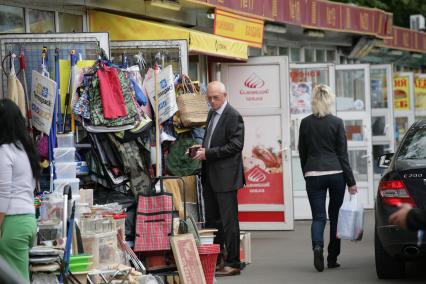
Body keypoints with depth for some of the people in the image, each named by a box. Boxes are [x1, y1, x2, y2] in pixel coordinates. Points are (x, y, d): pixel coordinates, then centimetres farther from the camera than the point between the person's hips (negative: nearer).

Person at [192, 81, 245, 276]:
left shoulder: (233, 116, -11)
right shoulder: (212, 114, 15)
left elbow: (235, 145, -18)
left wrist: (208, 153, -18)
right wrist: (202, 149, 6)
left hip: (225, 176, -9)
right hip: (210, 175, 9)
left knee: (228, 220, -4)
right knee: (211, 220, 13)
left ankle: (233, 263, 1)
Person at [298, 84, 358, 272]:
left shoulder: (305, 123, 2)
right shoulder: (336, 123, -4)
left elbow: (302, 152, 8)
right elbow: (343, 154, -3)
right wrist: (351, 181, 1)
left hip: (313, 174, 1)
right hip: (335, 173, -1)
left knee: (318, 216, 1)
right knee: (335, 215, 13)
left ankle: (317, 246, -27)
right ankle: (332, 257, 15)